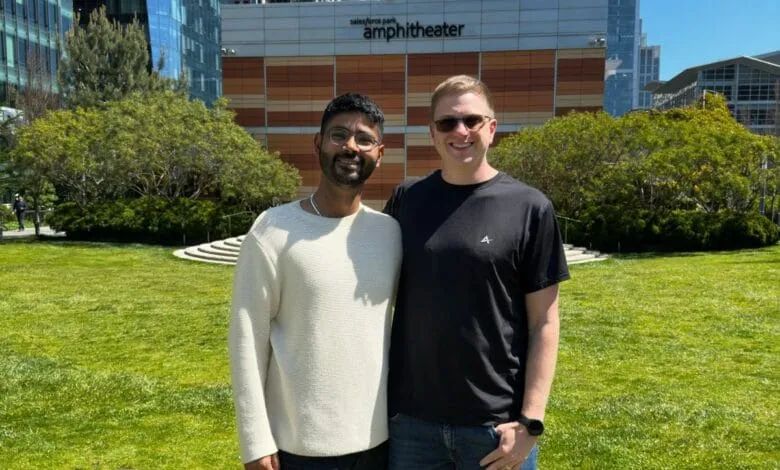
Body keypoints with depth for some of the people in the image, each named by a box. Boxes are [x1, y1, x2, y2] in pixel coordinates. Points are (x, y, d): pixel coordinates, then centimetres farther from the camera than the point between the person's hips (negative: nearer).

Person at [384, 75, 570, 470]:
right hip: (411, 419, 2)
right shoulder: (405, 201, 1)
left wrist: (530, 420, -9)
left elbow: (543, 322, -5)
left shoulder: (528, 208, -6)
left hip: (495, 422, -2)